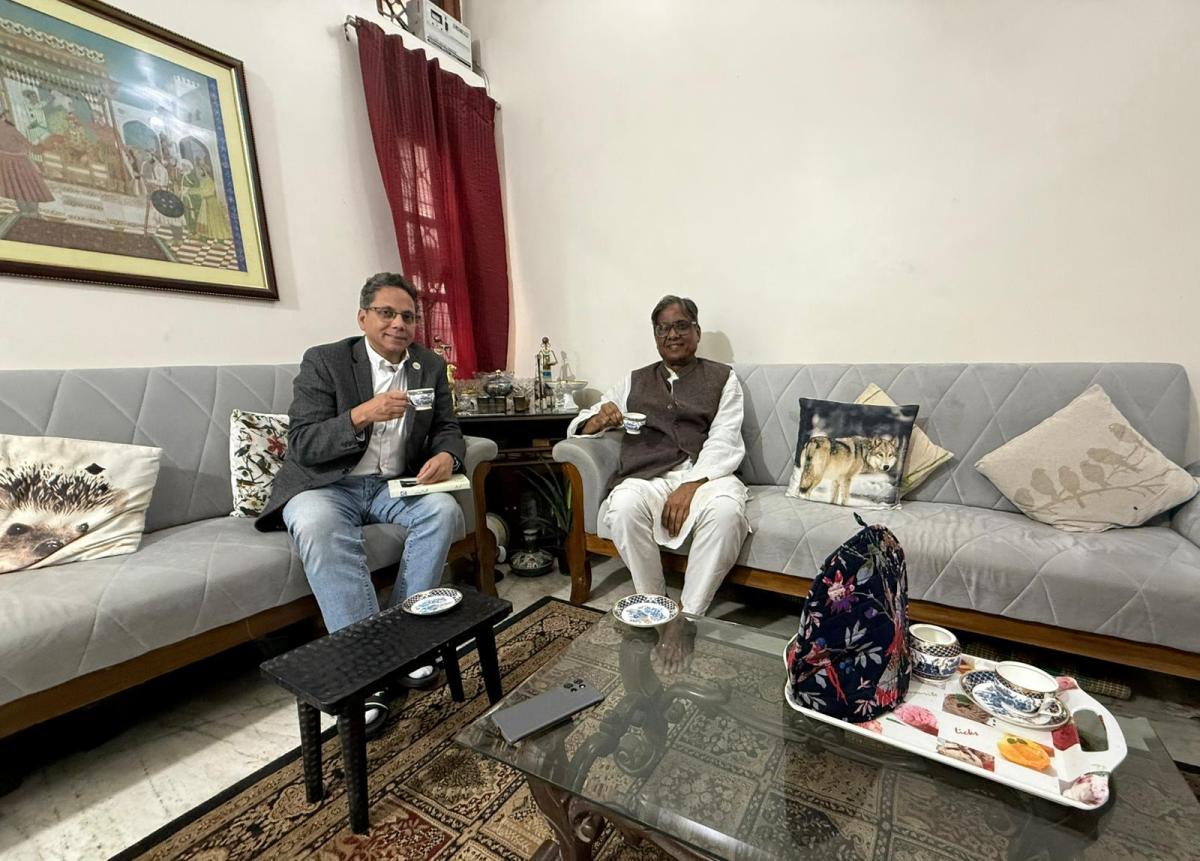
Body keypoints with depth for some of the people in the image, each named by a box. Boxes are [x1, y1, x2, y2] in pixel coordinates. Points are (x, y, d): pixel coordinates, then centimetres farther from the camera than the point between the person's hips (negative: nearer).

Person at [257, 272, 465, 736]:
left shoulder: (431, 366, 5)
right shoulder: (324, 362, -6)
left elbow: (447, 428, 7)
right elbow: (302, 445, -12)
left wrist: (447, 455, -18)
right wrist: (363, 414, -29)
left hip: (395, 484, 3)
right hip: (326, 485, -2)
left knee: (445, 510, -24)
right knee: (317, 525, -34)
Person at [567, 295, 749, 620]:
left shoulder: (722, 377, 14)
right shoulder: (634, 381, 20)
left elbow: (724, 441, 0)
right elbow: (577, 426, 17)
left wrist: (690, 486, -18)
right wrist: (600, 419, -8)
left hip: (706, 475, -1)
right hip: (648, 477, 1)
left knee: (726, 510, -34)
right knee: (624, 506, -32)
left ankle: (689, 616, -18)